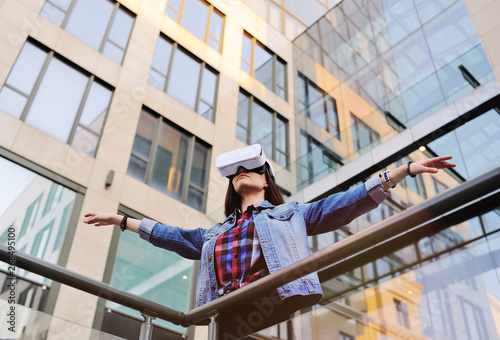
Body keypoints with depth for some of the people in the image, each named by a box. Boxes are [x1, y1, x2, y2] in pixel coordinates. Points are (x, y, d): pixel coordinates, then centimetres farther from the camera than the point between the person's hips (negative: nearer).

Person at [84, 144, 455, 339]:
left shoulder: (291, 213, 22)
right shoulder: (214, 233, 33)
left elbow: (348, 201, 16)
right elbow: (174, 236, 39)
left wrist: (407, 169, 11)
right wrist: (123, 220, 43)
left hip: (282, 304, -3)